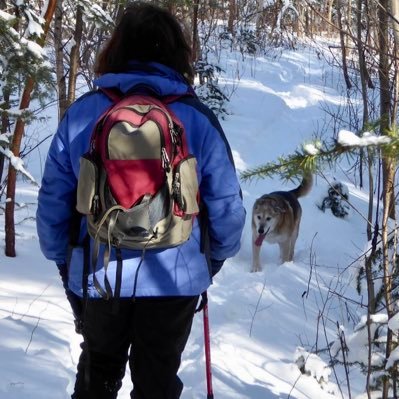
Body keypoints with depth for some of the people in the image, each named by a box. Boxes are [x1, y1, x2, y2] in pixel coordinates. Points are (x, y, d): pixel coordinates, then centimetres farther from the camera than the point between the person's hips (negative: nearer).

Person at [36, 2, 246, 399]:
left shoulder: (82, 112, -6)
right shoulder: (198, 118, -8)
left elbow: (53, 201, -1)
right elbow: (227, 205, -3)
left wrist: (62, 259, 16)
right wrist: (217, 254, 17)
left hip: (96, 275, 1)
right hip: (175, 278, -1)